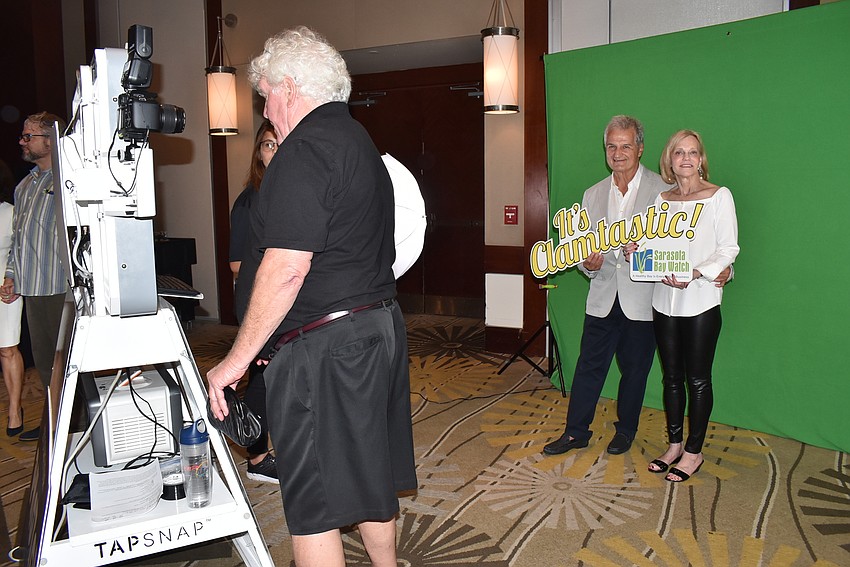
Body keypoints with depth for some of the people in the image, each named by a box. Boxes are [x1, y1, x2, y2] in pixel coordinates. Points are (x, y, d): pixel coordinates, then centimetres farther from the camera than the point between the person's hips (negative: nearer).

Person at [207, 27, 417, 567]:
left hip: (324, 344, -10)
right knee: (370, 472, 22)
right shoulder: (361, 141, 16)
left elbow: (287, 267, -22)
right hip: (382, 325, 10)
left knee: (313, 501, 1)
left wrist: (238, 358, -14)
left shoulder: (305, 148, -14)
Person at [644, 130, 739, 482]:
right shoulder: (662, 199, 10)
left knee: (698, 379, 3)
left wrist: (695, 273, -22)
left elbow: (729, 249, -8)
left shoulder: (719, 196, -3)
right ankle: (674, 445, 26)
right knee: (672, 376, 12)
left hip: (701, 301, -5)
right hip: (665, 299, 5)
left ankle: (694, 452, 16)